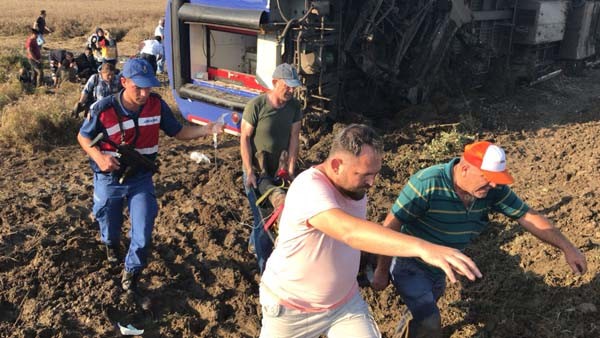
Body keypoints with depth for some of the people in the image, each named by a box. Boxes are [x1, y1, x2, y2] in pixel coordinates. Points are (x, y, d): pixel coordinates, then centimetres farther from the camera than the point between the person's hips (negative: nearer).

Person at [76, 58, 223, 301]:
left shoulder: (157, 105, -14)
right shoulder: (104, 108, -20)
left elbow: (178, 132, -4)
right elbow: (83, 136, -5)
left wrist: (205, 130, -22)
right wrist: (99, 157, -25)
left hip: (141, 180, 1)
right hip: (109, 179, -1)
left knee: (143, 236, -2)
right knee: (110, 228, 21)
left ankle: (130, 281, 23)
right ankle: (111, 244, 60)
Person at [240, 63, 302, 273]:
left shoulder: (294, 106, -6)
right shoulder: (256, 105, -19)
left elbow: (294, 137, -4)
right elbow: (245, 139, -15)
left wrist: (290, 168, -7)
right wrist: (250, 172, -17)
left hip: (277, 169, 4)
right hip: (256, 170, -4)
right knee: (262, 217, -1)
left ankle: (254, 242, 46)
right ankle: (265, 266, 12)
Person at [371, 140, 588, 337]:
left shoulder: (493, 190, -17)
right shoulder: (427, 184, -33)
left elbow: (528, 216, -6)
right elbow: (391, 226, -26)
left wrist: (567, 247, -8)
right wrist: (381, 270, -19)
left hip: (438, 268, 6)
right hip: (408, 265, -6)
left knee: (424, 317, 27)